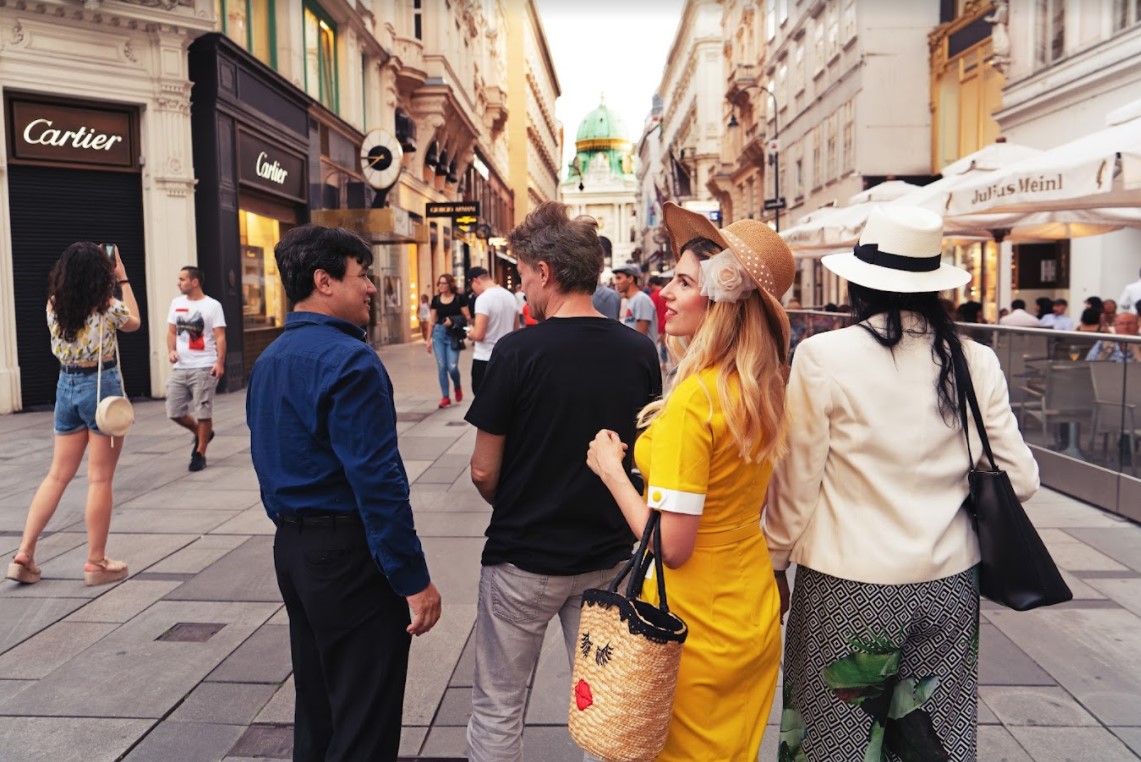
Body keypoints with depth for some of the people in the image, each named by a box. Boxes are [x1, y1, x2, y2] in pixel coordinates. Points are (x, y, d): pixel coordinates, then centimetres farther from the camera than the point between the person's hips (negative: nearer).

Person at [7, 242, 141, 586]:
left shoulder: (54, 304, -1)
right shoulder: (108, 305, -14)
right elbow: (134, 322, 8)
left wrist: (82, 265, 21)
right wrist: (123, 279, 12)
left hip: (66, 386, 5)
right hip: (101, 386, -5)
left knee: (57, 475, 15)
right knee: (100, 479, 2)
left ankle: (24, 555, 14)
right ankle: (96, 563, 9)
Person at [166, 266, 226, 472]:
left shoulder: (213, 305, -5)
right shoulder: (177, 303, 11)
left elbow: (220, 337, -9)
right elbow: (171, 331, 16)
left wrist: (220, 362, -20)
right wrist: (171, 351, -3)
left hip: (204, 368, -6)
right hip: (180, 368, 6)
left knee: (203, 412, -1)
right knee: (174, 411, 5)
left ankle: (200, 453, 13)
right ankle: (201, 434, 31)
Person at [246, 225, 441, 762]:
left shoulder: (268, 360, 9)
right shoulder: (348, 359, -18)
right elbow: (377, 478, -23)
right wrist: (414, 578, -18)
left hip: (291, 548, 9)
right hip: (350, 552, -9)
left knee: (316, 703, 22)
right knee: (364, 719, 4)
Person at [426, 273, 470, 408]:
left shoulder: (459, 298, -4)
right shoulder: (436, 299, 7)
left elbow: (467, 317, -2)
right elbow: (432, 320, 10)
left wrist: (454, 321, -18)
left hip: (453, 335, -3)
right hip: (438, 333, 3)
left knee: (452, 367, -8)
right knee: (441, 366, 2)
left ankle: (457, 387, 24)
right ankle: (445, 397, 11)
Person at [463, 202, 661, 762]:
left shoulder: (518, 352, -17)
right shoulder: (640, 352, -4)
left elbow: (484, 472, -11)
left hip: (523, 560, -4)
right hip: (611, 555, 5)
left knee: (498, 710, 14)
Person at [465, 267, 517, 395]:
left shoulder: (484, 298, -17)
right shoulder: (510, 296, 8)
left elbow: (478, 335, -22)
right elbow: (515, 328, 18)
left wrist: (470, 334, -2)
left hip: (485, 359, -8)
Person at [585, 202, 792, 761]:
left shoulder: (692, 400, -26)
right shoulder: (764, 390, -2)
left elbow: (671, 546, -25)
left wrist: (611, 468, -14)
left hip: (696, 631, -7)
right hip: (755, 618, 7)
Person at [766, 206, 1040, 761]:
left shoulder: (823, 356, -14)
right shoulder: (976, 362, -4)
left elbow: (796, 480, -9)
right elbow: (1020, 479, 2)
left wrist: (775, 564, 5)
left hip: (847, 589, -3)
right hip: (949, 584, 4)